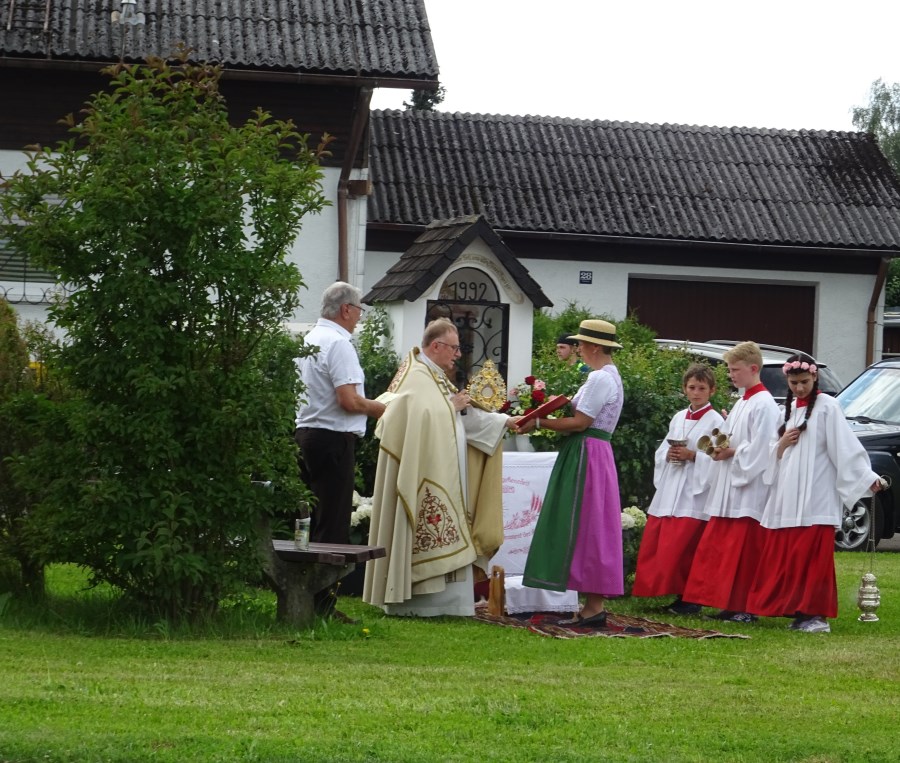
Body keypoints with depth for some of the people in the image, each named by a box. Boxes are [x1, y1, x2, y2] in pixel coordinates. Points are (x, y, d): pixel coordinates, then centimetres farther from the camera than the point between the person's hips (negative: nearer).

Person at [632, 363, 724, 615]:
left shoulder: (716, 421, -3)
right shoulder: (678, 418, 16)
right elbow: (661, 451, 18)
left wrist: (692, 456, -20)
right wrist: (668, 455, -3)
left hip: (694, 493, -7)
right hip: (668, 490, 7)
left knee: (680, 548, -9)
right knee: (652, 545, 4)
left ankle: (688, 599, 3)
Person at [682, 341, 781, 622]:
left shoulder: (764, 404, -11)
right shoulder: (741, 403, 18)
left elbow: (760, 450, -18)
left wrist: (732, 452, -13)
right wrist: (720, 448, 5)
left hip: (749, 490, -9)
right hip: (727, 488, 10)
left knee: (743, 551, -6)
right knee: (718, 547, 8)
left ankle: (746, 607, -1)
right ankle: (728, 604, 13)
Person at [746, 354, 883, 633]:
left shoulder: (827, 406, -2)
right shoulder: (789, 409, 18)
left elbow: (845, 445, -9)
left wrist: (866, 476, -16)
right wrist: (782, 444, 2)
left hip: (815, 497, -7)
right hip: (787, 495, 7)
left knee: (812, 555, -10)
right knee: (784, 556, 2)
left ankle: (815, 613, -8)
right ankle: (796, 610, 8)